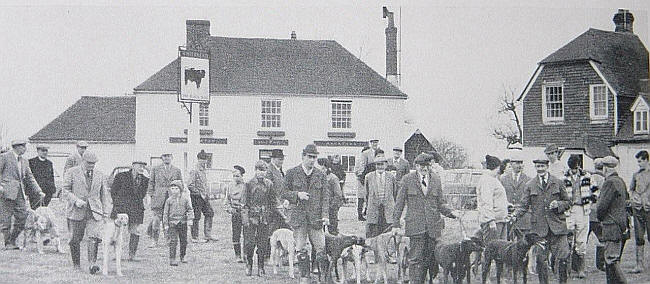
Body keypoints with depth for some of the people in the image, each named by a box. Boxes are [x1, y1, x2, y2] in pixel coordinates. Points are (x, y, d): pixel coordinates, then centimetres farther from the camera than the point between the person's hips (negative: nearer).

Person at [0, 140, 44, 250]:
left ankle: (12, 241, 16)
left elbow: (30, 178, 19)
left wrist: (39, 192, 12)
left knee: (22, 218, 2)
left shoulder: (24, 161, 18)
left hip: (20, 194, 6)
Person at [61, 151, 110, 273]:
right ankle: (76, 265, 18)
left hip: (95, 212, 1)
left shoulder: (100, 175, 12)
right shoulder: (72, 172, 3)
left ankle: (92, 264, -18)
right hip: (77, 212, -1)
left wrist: (106, 213, 8)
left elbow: (105, 195, 16)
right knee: (76, 239, 5)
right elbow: (65, 191, 2)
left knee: (94, 238, -15)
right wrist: (75, 200, -15)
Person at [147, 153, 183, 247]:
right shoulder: (155, 169, 8)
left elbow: (180, 185, 14)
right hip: (158, 198, -1)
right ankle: (154, 240, 3)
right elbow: (151, 183, 9)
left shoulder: (177, 170, 11)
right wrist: (150, 196, 3)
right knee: (156, 219, -7)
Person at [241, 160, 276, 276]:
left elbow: (272, 202, 15)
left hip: (264, 218, 3)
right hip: (251, 216, -2)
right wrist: (245, 218, -9)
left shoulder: (269, 184, 7)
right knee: (249, 243, -5)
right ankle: (249, 266, 12)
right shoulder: (249, 184, -1)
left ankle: (261, 267, 13)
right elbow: (244, 203, -2)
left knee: (263, 243, 4)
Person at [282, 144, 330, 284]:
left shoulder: (320, 175, 8)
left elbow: (325, 196, 5)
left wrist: (325, 215, -6)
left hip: (315, 217, 1)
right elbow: (283, 192, 5)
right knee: (301, 249, 2)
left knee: (321, 248, -4)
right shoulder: (292, 173, 3)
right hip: (298, 216, -1)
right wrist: (297, 195, -14)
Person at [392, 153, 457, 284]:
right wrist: (395, 224, 0)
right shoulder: (407, 179, 3)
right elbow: (399, 203, 4)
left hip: (433, 225, 3)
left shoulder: (436, 179, 11)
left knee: (429, 257, 4)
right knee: (416, 258, -8)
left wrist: (449, 213, -2)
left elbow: (440, 203, 17)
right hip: (415, 224, -3)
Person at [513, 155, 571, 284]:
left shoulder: (558, 183, 8)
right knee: (541, 259, 1)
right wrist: (515, 215, -9)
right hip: (539, 227, 1)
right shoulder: (530, 185, 9)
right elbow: (525, 206, 8)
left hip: (557, 226, 0)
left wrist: (558, 204, -8)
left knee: (564, 257, -5)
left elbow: (568, 202, 13)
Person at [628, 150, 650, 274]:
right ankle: (640, 264, 6)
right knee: (639, 238, 4)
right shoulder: (636, 174, 14)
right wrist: (632, 198, 9)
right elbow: (631, 189, 26)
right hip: (637, 209, 4)